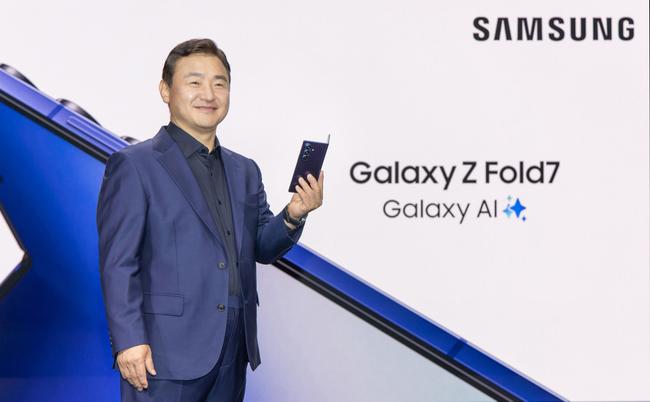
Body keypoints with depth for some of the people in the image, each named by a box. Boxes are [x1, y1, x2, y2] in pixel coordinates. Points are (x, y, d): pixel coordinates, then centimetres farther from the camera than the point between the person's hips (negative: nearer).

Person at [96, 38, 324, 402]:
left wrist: (293, 216, -5)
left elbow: (262, 248, 14)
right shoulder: (134, 165, -5)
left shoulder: (245, 171, 14)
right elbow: (118, 262, -9)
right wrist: (129, 340, -16)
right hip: (166, 351, -6)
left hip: (233, 353, 6)